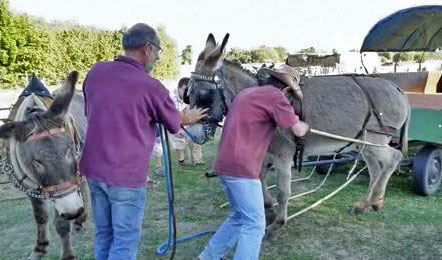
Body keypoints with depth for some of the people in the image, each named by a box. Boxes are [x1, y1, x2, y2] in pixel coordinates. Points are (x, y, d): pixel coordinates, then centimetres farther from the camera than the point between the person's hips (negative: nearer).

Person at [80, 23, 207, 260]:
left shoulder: (96, 71, 1)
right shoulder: (151, 86, -15)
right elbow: (175, 124, 2)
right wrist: (189, 118, 24)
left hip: (93, 169, 7)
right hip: (126, 175, -6)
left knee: (103, 234, 20)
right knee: (125, 241, 9)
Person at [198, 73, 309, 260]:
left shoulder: (247, 93, 20)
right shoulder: (275, 95, -6)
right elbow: (298, 131, -4)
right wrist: (304, 125, 20)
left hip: (224, 164, 9)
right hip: (241, 167, -9)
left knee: (239, 217, 21)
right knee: (254, 224, -2)